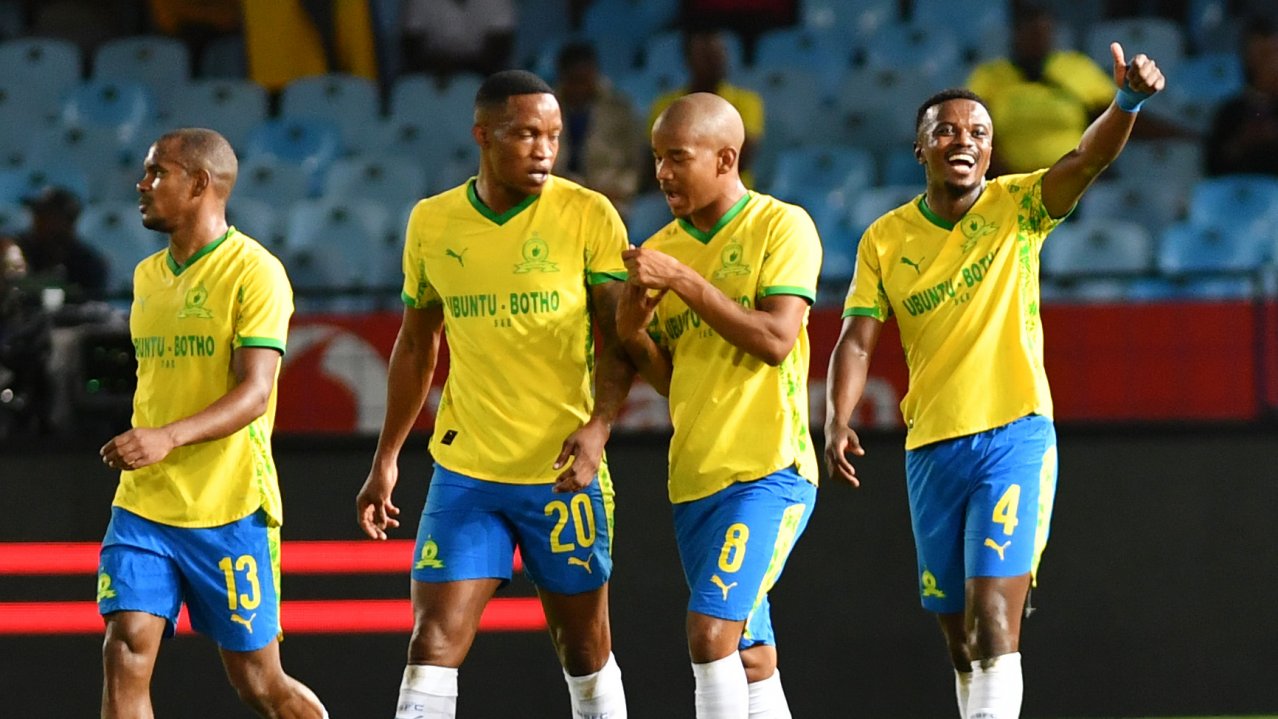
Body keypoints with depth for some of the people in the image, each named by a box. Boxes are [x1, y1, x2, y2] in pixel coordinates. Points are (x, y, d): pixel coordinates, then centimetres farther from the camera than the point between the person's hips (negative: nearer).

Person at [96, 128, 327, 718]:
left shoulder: (254, 271, -9)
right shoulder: (148, 276, 14)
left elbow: (255, 392, -19)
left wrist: (168, 438, -32)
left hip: (230, 508, -6)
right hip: (143, 502, 6)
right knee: (126, 651, -13)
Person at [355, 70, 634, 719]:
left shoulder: (587, 215, -5)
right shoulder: (431, 222, 4)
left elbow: (619, 338, -6)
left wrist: (598, 425, -23)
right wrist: (386, 458, 15)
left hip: (563, 472, -2)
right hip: (464, 471, 2)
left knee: (586, 652, 7)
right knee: (432, 647, -7)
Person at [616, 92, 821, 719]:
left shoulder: (781, 227, -5)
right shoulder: (659, 250, 12)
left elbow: (775, 340, -17)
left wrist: (682, 280, -17)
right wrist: (633, 334, -4)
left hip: (767, 470, -7)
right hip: (693, 476, 7)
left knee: (711, 630, -20)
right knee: (749, 655, 9)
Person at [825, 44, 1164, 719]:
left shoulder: (1016, 206, -3)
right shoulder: (885, 239, 4)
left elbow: (1087, 159, -19)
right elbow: (857, 339, 0)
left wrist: (1128, 101, -39)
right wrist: (837, 421, -17)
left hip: (1015, 435, -4)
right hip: (931, 447, 4)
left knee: (994, 615, -17)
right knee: (961, 637, 11)